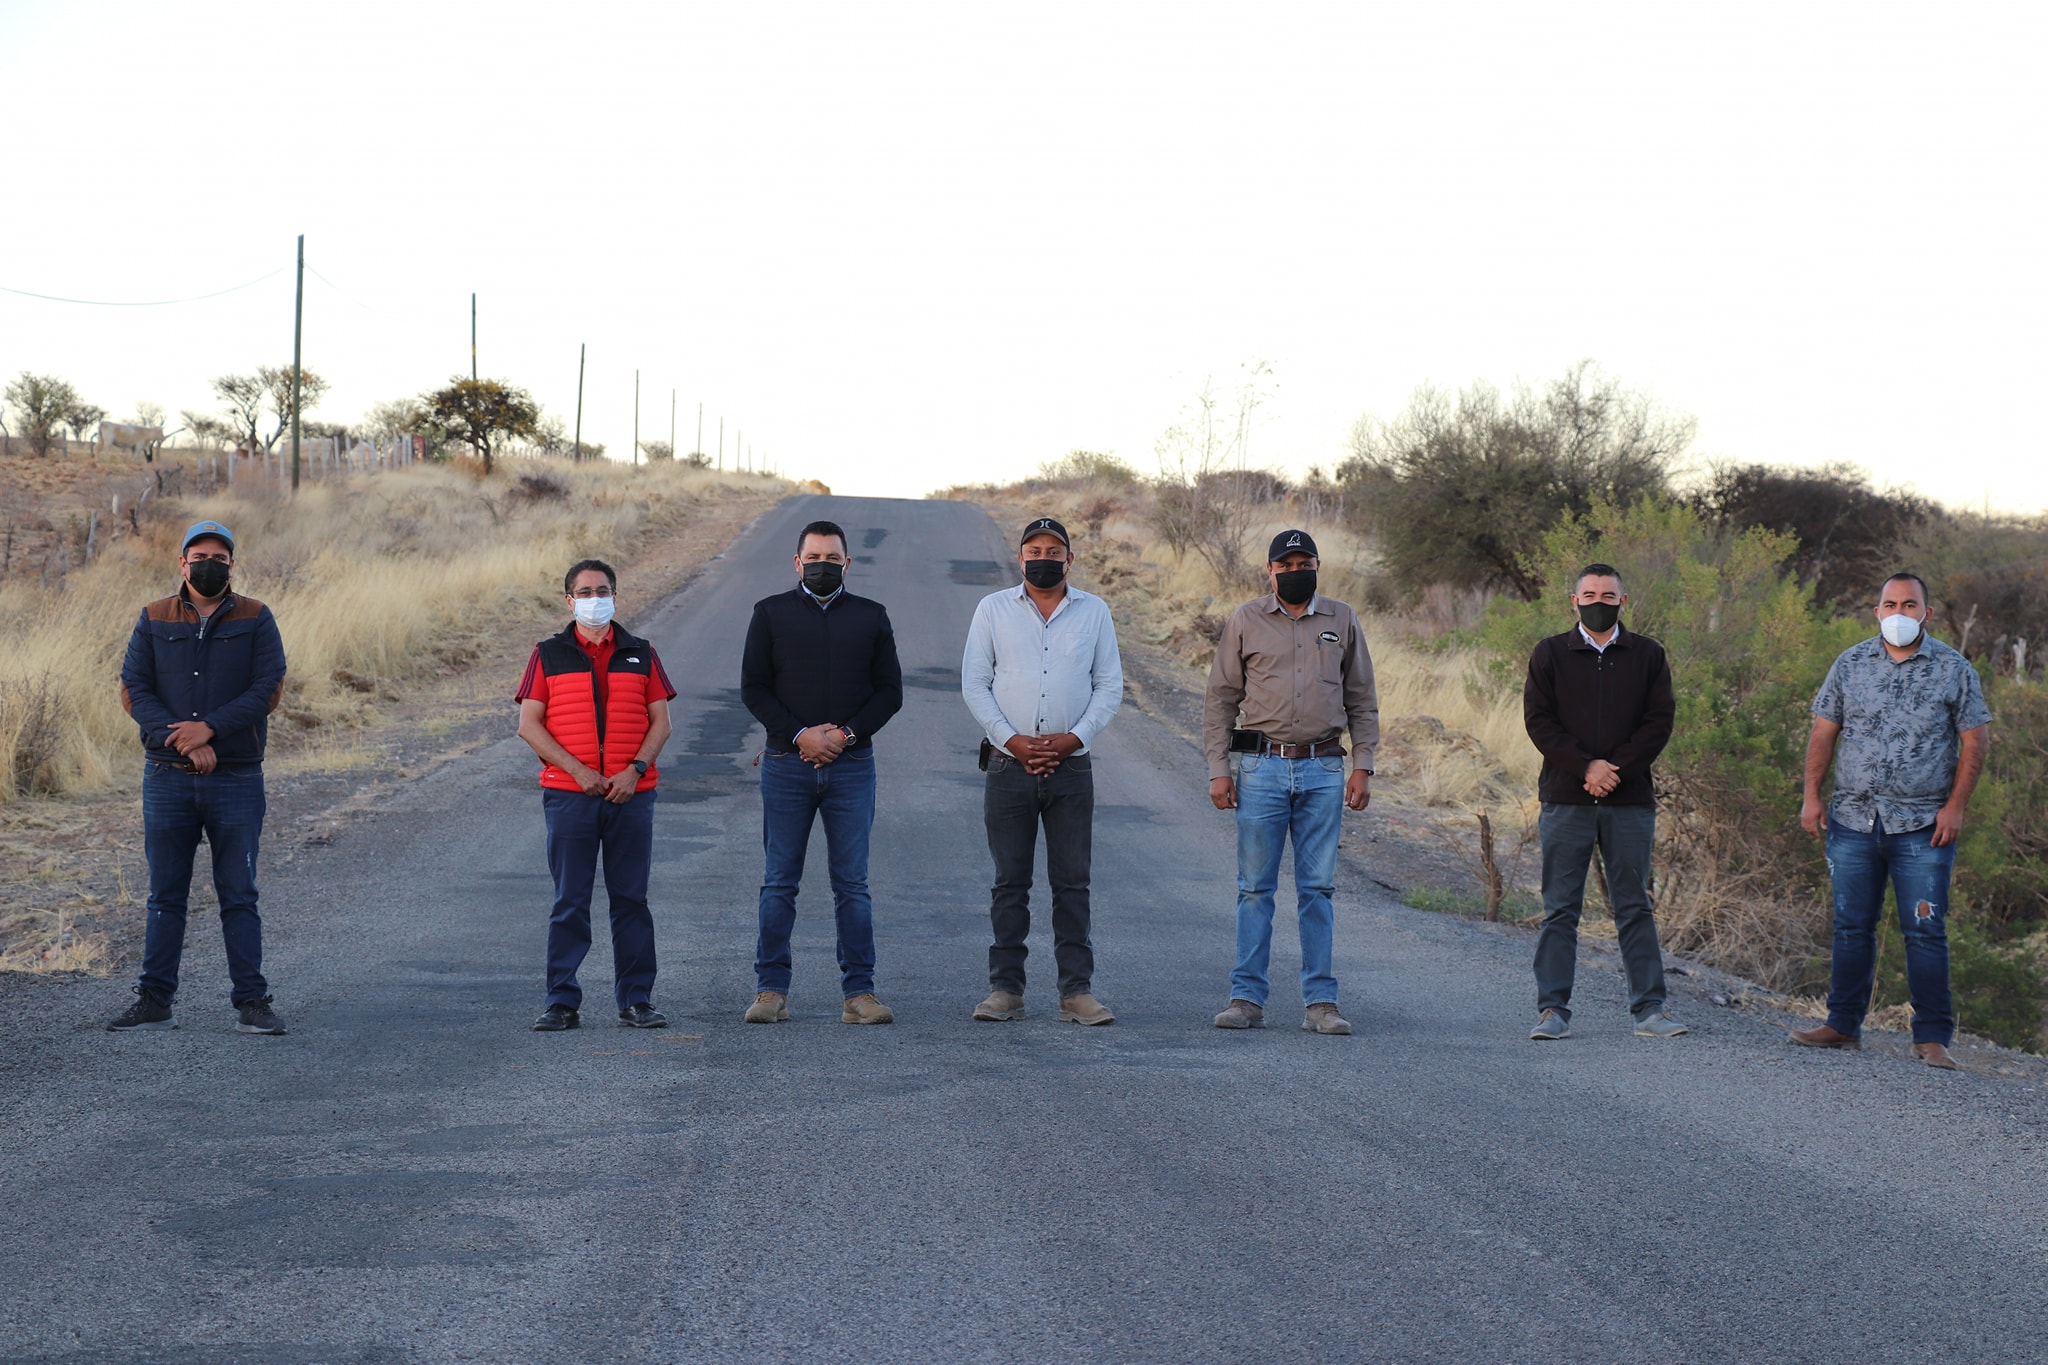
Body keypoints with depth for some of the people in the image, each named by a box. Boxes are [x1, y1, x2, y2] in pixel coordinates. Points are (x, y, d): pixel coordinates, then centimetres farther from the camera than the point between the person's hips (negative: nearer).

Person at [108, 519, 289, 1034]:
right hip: (167, 779, 1)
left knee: (239, 895, 2)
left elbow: (268, 689, -6)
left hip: (236, 779, -1)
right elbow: (134, 689, -1)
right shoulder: (154, 620, 7)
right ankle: (154, 1002, 11)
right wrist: (181, 739, -14)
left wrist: (209, 729, -16)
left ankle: (251, 1002, 5)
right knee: (165, 895, 6)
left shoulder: (255, 620, 3)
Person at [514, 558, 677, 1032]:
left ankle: (635, 1000, 9)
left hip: (632, 794, 1)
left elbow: (661, 722, 9)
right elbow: (529, 725, 0)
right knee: (570, 901, 0)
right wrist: (577, 770, -10)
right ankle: (562, 1002, 3)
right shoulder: (548, 655, 6)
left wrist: (636, 769, -8)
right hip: (568, 796, -1)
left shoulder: (641, 655, 11)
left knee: (630, 900, 4)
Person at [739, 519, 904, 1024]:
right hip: (787, 766, -1)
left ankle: (859, 992, 3)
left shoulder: (871, 617, 10)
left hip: (852, 765, 1)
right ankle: (772, 990, 5)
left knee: (852, 884, 1)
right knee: (780, 883, 1)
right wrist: (799, 735, -11)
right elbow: (753, 688, 2)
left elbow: (890, 691, 7)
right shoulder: (771, 613, 6)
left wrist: (846, 734, -8)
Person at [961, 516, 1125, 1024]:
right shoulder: (993, 609, 7)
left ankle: (1077, 991, 2)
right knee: (1010, 883, 2)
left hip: (1071, 767, 0)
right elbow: (974, 683, 3)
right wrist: (1013, 740, -8)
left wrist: (1073, 739, -7)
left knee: (1072, 883, 1)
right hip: (1008, 766, 0)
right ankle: (1005, 989, 5)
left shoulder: (1094, 612, 9)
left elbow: (1110, 686, 7)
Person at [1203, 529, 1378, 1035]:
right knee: (1255, 888, 0)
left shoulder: (1342, 621, 10)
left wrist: (1363, 766, 4)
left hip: (1323, 770, 1)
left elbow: (1362, 700, 13)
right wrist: (1218, 768, -1)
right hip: (1261, 768, -1)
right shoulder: (1245, 622, 6)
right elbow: (1221, 699, 7)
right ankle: (1247, 998, 5)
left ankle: (1321, 1000, 5)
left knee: (1318, 889, 2)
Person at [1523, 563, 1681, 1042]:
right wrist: (1586, 767, -12)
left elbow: (1660, 720, 2)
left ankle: (1649, 1009, 6)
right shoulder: (1550, 655, 7)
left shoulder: (1647, 656, 9)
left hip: (1630, 800, 1)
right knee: (1560, 911, 1)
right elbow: (1538, 720, -1)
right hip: (1565, 800, 0)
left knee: (1635, 908, 4)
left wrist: (1617, 768, -11)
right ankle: (1553, 1011, 4)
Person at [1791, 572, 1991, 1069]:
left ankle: (1932, 1037, 0)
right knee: (1851, 926, 7)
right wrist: (1811, 796, 2)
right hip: (1853, 820, 3)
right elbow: (1823, 733, 11)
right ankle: (1843, 1024, 15)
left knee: (1925, 931, -4)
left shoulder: (1954, 669, 3)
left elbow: (1975, 740, 2)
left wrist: (1955, 806, -7)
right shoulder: (1851, 664, 9)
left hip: (1923, 825, -3)